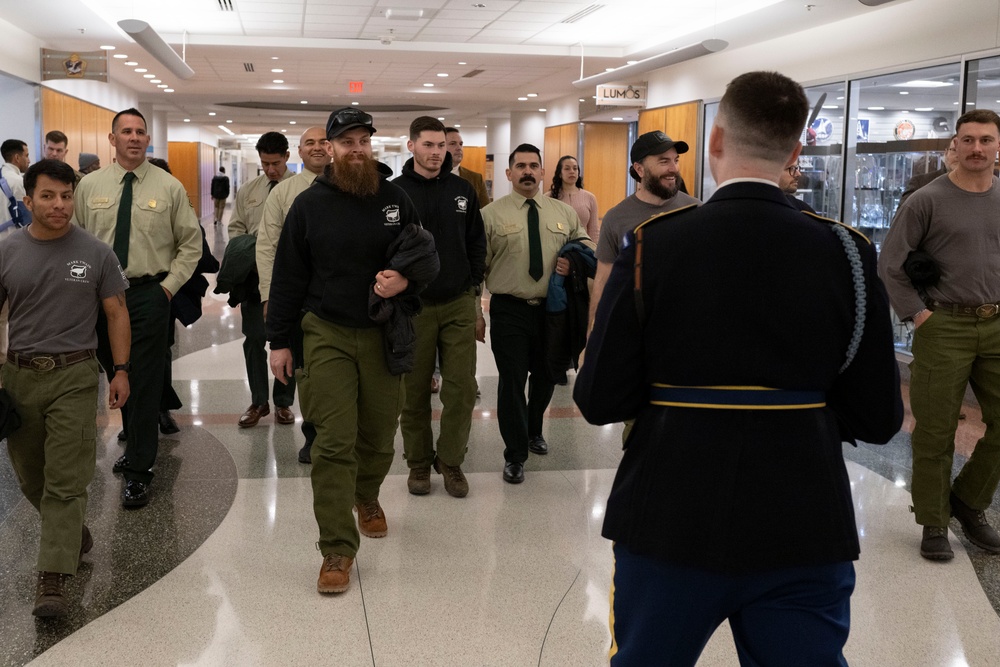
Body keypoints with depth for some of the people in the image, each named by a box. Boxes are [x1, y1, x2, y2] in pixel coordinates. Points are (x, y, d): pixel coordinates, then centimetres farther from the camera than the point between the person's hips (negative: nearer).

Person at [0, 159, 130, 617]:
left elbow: (116, 312, 5)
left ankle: (53, 581, -6)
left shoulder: (95, 253, -1)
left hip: (74, 376, -3)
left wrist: (121, 371, 0)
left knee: (66, 481, -6)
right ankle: (71, 533, 39)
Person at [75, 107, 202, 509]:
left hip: (149, 294, -3)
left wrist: (169, 285, -4)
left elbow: (190, 244, 4)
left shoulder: (169, 187, -1)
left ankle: (138, 471, 6)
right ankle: (137, 446, 35)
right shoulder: (89, 186, 4)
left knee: (144, 382, -3)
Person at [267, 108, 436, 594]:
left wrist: (405, 282, -13)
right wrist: (279, 340, 1)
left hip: (383, 335, 2)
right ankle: (337, 549, -1)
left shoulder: (395, 200, 3)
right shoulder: (310, 204, 0)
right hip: (327, 335, -2)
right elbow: (287, 276, 3)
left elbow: (426, 260, 9)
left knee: (379, 436, 14)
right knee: (334, 443, -7)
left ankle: (367, 497, 45)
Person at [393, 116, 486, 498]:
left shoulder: (462, 191, 7)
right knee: (415, 391, 7)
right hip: (413, 306, -2)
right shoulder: (395, 192, -3)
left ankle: (451, 461, 16)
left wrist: (473, 283, 7)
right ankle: (418, 463, 21)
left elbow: (477, 241, 13)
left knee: (462, 389, 1)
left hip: (459, 304, 3)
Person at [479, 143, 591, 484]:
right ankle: (515, 454, 15)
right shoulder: (491, 215, -3)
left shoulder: (564, 213, 6)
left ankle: (533, 431, 45)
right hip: (509, 311, -3)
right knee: (512, 382, 0)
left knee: (545, 378, 18)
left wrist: (574, 264, -8)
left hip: (552, 309, 4)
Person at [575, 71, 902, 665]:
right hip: (805, 531, 1)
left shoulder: (653, 244, -11)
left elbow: (599, 402, -10)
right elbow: (878, 420, -3)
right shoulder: (848, 253, -7)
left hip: (670, 524, 0)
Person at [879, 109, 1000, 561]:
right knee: (935, 432, 2)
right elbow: (890, 265, -5)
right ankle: (934, 524, 15)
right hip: (944, 328, -4)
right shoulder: (927, 201, -4)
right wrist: (917, 315, -9)